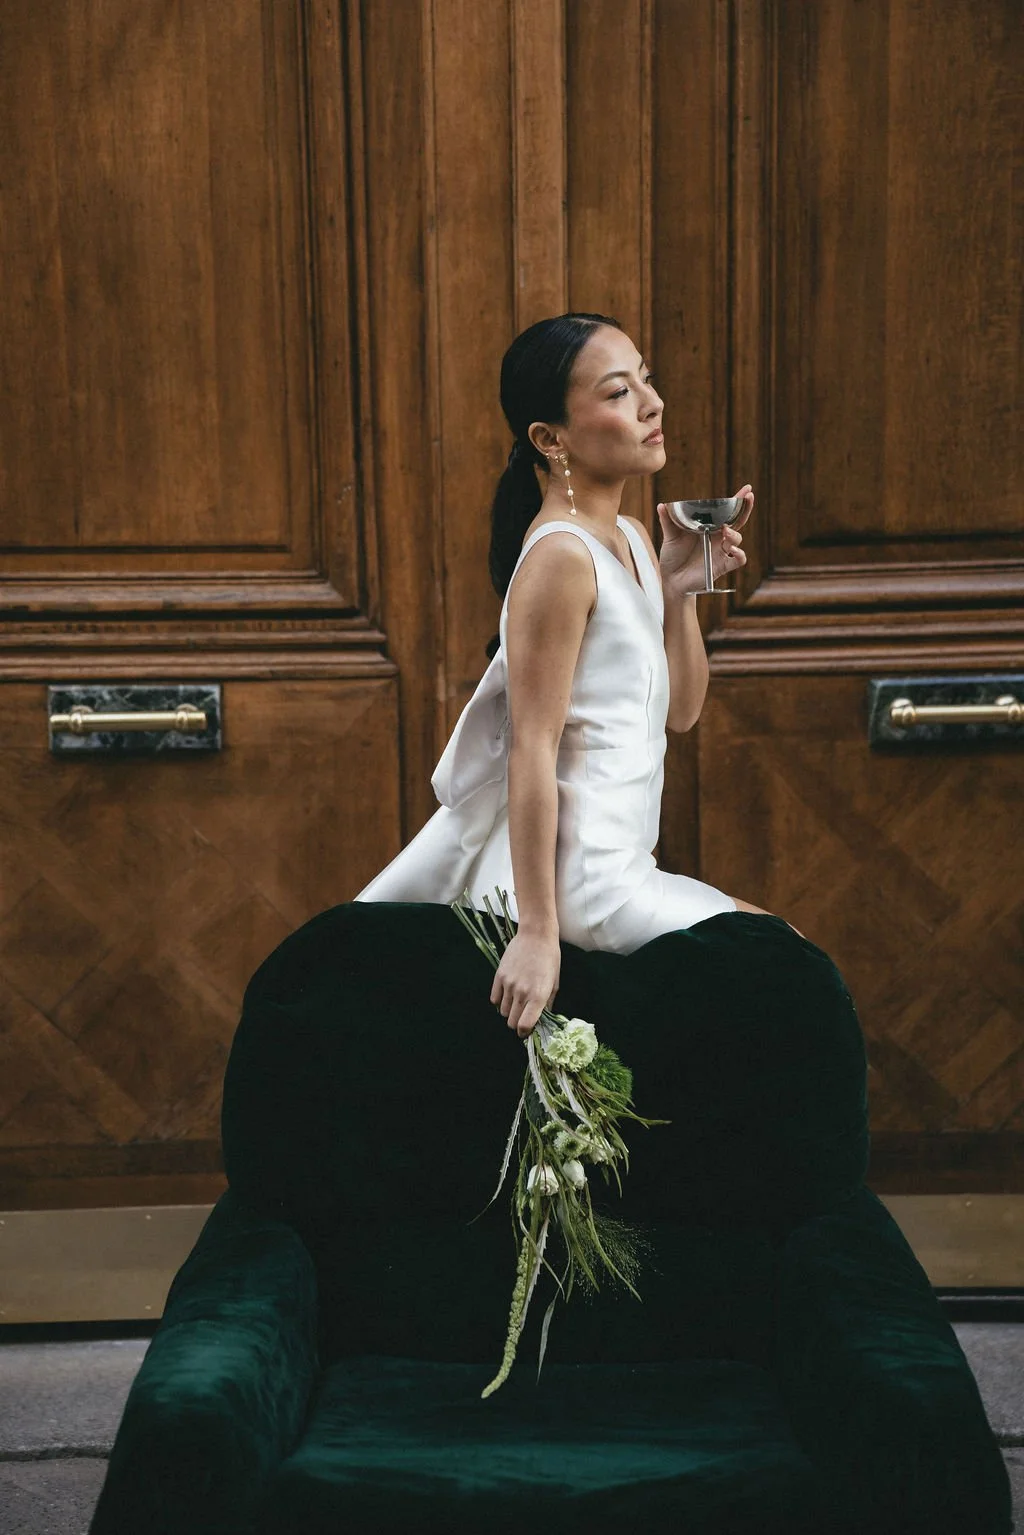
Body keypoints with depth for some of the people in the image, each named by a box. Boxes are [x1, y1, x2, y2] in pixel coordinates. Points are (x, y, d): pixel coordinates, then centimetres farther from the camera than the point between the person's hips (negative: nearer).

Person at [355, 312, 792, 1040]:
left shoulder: (631, 538, 9)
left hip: (618, 859, 9)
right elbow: (532, 750, -22)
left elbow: (680, 710, 12)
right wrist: (537, 932, -24)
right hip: (579, 877, -9)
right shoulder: (561, 557, -19)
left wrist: (680, 589, -3)